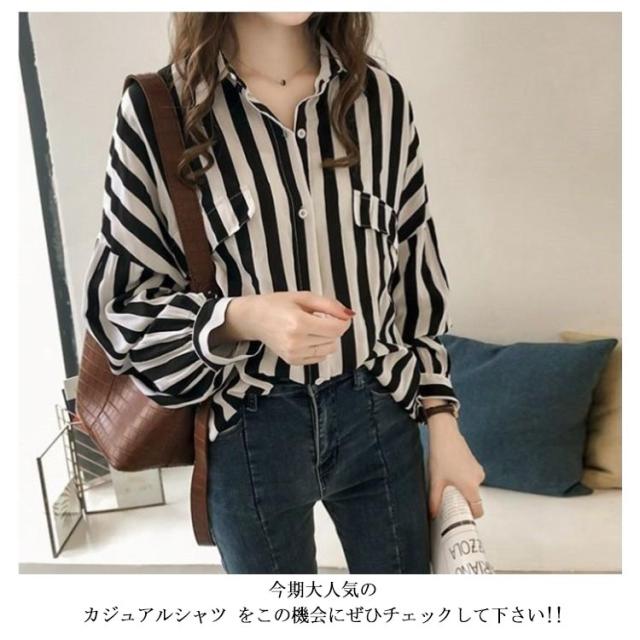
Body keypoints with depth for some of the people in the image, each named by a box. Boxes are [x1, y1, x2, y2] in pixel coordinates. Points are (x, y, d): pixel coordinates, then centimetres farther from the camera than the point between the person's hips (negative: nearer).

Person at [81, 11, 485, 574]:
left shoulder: (381, 97, -1)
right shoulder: (159, 107, -9)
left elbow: (417, 271, 5)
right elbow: (120, 298, -5)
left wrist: (442, 421, 4)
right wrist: (240, 317, -24)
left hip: (381, 414, 3)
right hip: (247, 432, -2)